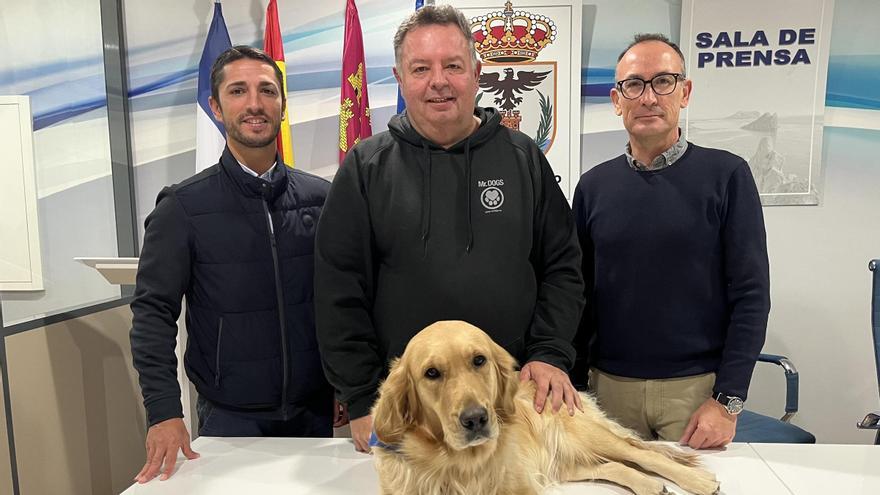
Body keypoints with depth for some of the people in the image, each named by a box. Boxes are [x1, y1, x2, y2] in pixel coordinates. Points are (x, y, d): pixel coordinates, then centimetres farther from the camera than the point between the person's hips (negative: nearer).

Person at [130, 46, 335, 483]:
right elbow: (154, 311, -7)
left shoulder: (322, 198, 0)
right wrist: (164, 412, -14)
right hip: (229, 418, -2)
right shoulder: (182, 207, -6)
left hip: (318, 411, 3)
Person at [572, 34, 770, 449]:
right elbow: (580, 294, 7)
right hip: (610, 385, 2)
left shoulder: (726, 175, -4)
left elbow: (750, 295, -6)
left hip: (699, 386, -2)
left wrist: (728, 400, -10)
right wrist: (573, 383, 4)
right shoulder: (594, 186, 4)